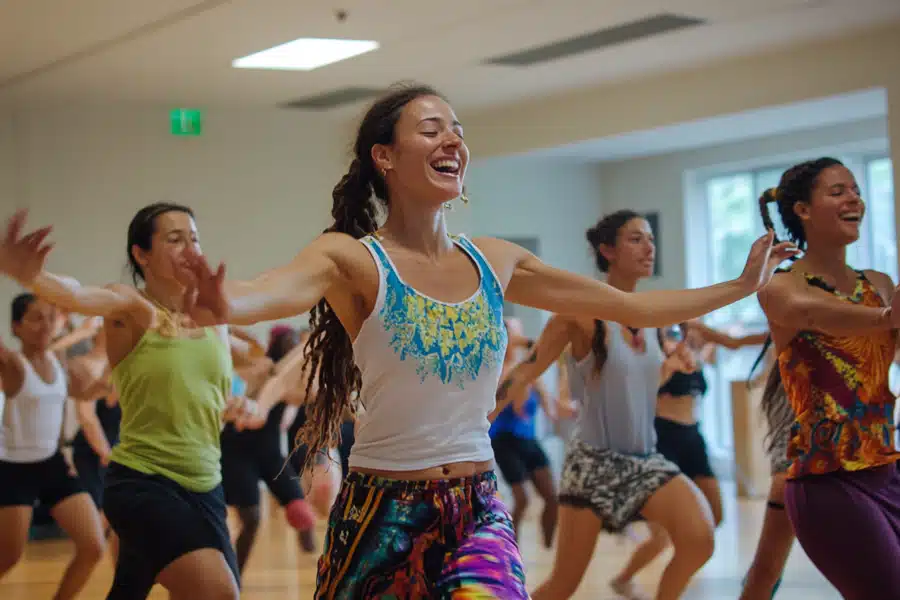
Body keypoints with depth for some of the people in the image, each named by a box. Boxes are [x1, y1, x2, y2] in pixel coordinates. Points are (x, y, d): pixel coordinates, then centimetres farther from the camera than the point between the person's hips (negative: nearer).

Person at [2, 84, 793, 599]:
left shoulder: (497, 262, 4)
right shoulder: (352, 259, -11)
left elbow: (630, 306, 12)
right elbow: (270, 292, -33)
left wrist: (741, 286, 15)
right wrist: (220, 304, -55)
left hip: (479, 508, 3)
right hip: (383, 509, -3)